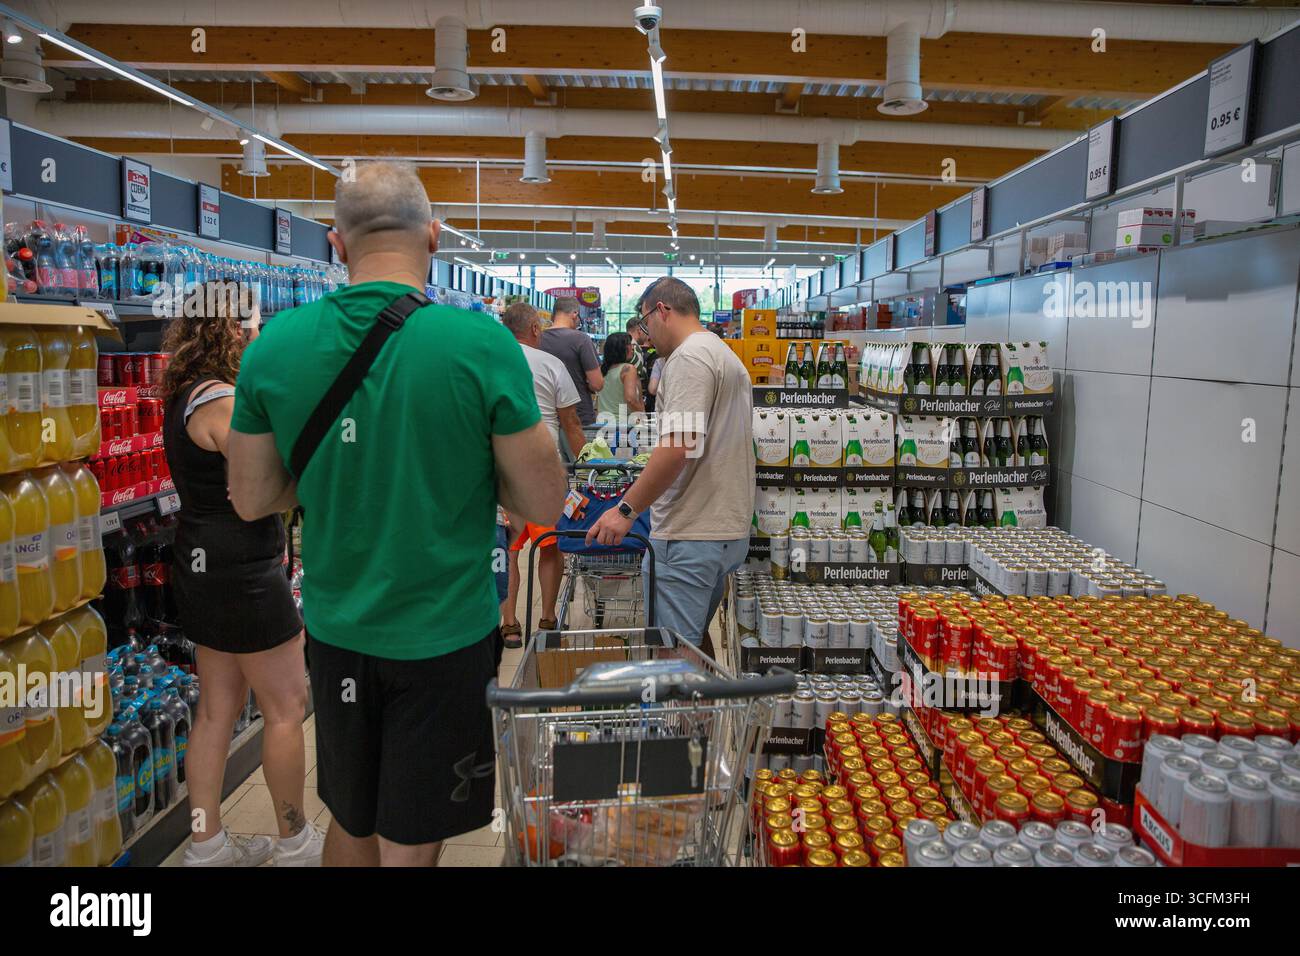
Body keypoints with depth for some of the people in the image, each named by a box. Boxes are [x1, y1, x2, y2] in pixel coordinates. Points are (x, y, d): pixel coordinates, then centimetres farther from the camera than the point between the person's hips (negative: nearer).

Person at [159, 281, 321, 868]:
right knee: (287, 706, 4)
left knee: (219, 707, 16)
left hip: (205, 564, 10)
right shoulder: (224, 400, -20)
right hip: (241, 571, -10)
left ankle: (207, 844, 26)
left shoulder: (187, 396, 11)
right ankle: (295, 844, 18)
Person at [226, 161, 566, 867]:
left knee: (350, 824, 26)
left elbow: (252, 500, 3)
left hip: (335, 630, 4)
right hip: (445, 637, -3)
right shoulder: (482, 343, -18)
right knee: (410, 845, 14)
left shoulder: (273, 346, -7)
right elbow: (543, 504, -12)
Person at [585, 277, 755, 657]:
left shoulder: (689, 357, -12)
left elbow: (679, 446, -22)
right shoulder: (728, 355, 20)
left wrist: (627, 509, -17)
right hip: (730, 529, 10)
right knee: (695, 637, 20)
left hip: (690, 537, -10)